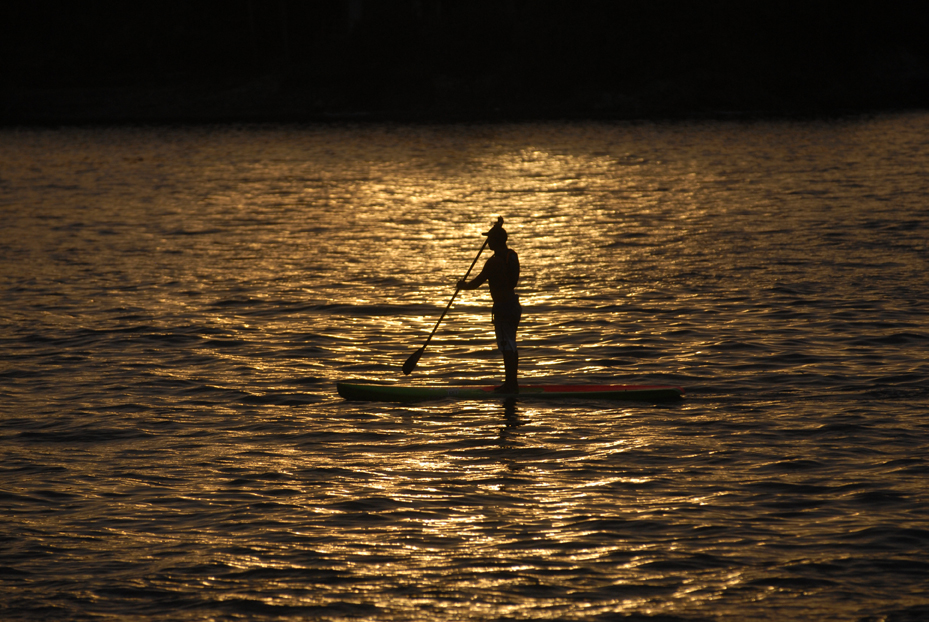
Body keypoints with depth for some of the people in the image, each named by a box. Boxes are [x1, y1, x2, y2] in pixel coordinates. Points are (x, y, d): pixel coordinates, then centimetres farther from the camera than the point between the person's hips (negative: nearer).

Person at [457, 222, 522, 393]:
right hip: (514, 304, 10)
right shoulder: (512, 255, 7)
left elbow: (477, 282, -13)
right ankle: (511, 383, 23)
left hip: (503, 307, -10)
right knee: (510, 347, 17)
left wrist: (464, 285, 9)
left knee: (507, 348, -7)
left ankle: (511, 384, -7)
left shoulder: (494, 262, -19)